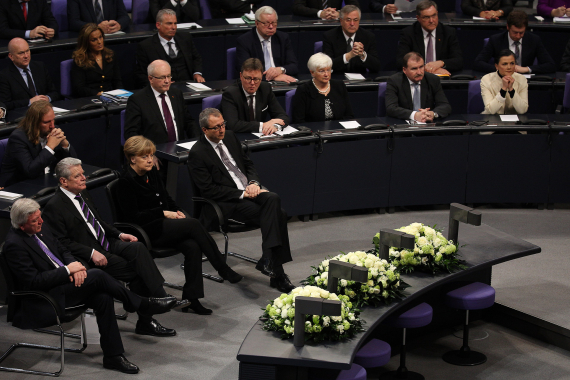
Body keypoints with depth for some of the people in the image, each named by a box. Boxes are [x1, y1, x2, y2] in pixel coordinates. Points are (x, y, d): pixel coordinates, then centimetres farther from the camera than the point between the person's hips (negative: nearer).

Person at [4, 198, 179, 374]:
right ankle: (143, 304, -4)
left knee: (103, 297, -16)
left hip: (65, 281, 8)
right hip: (45, 298, -8)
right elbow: (33, 281, -23)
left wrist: (74, 265, -6)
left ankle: (113, 356, -10)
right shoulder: (14, 244, -19)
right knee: (97, 275, -23)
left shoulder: (40, 228, 8)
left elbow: (62, 250, 16)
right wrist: (68, 270, -20)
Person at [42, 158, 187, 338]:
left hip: (107, 243, 7)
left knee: (137, 248, -21)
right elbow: (62, 242, -14)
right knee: (136, 271, -22)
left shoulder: (83, 194, 15)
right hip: (87, 258, -7)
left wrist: (120, 235, 8)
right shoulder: (54, 207, -11)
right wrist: (91, 253, -23)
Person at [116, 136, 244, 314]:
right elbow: (132, 216, -16)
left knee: (192, 246, -22)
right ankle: (223, 269, -16)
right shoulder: (126, 182, -12)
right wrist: (163, 213, -16)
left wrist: (177, 212, 4)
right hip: (147, 231, -8)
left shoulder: (151, 172, 12)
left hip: (163, 222, 8)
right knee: (193, 224, -25)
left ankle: (191, 298, -21)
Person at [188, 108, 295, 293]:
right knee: (277, 215, -27)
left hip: (249, 190, 6)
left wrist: (253, 183, -1)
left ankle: (268, 260, -27)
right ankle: (277, 274, -29)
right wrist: (241, 194, -16)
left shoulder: (229, 137, 14)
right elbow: (209, 189, -12)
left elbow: (248, 164, 21)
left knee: (273, 199, -28)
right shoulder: (197, 153, -8)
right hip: (228, 202, -6)